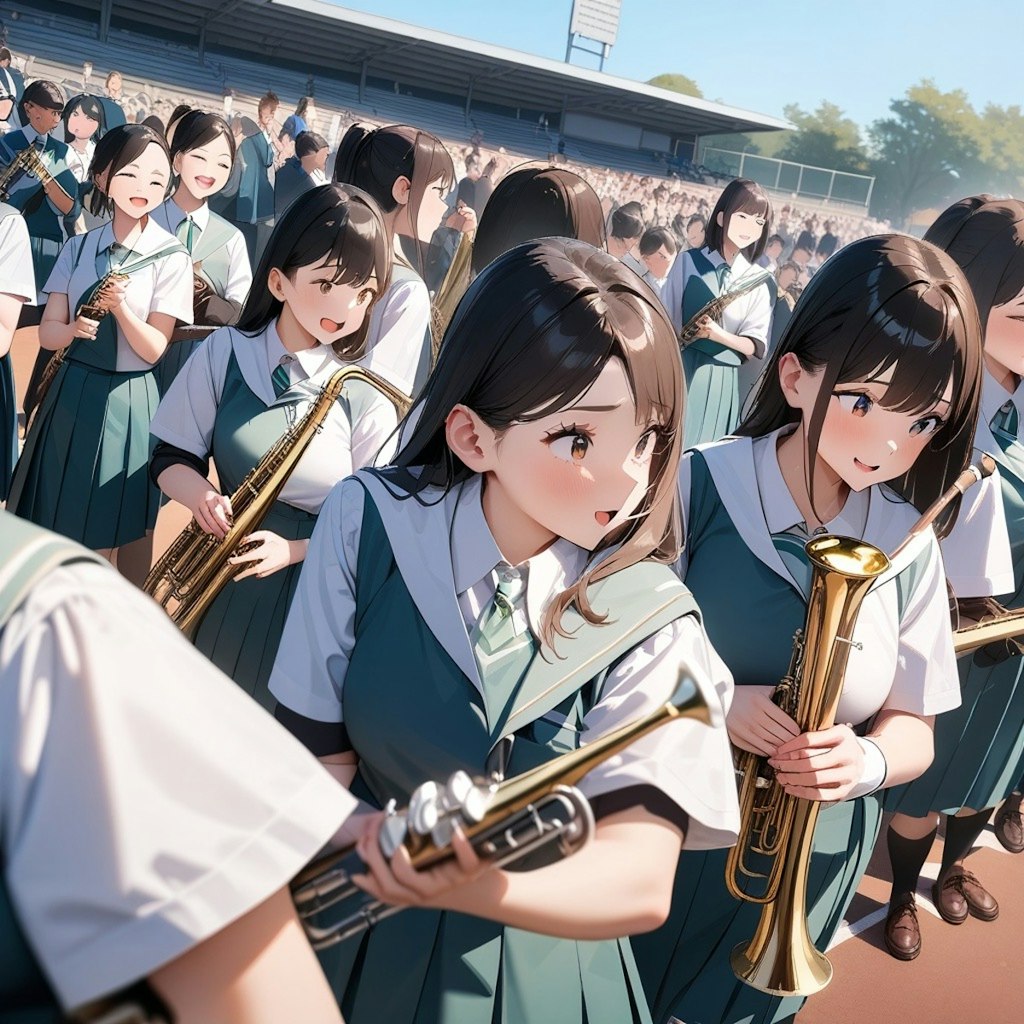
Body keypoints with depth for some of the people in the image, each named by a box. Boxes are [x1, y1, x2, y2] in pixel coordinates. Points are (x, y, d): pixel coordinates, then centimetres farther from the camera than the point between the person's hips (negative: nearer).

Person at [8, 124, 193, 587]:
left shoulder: (171, 257, -7)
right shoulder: (78, 248, 4)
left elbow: (154, 349, -10)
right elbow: (48, 332, 2)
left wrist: (120, 307, -27)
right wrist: (75, 329, -20)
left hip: (130, 401, -4)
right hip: (71, 395, 4)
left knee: (125, 531, 3)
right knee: (62, 522, 13)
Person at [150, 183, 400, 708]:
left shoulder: (368, 399, -11)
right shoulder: (225, 352, -5)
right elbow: (171, 458, 1)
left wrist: (293, 549, -22)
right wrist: (203, 497, -21)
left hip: (311, 589, -2)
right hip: (222, 572, 2)